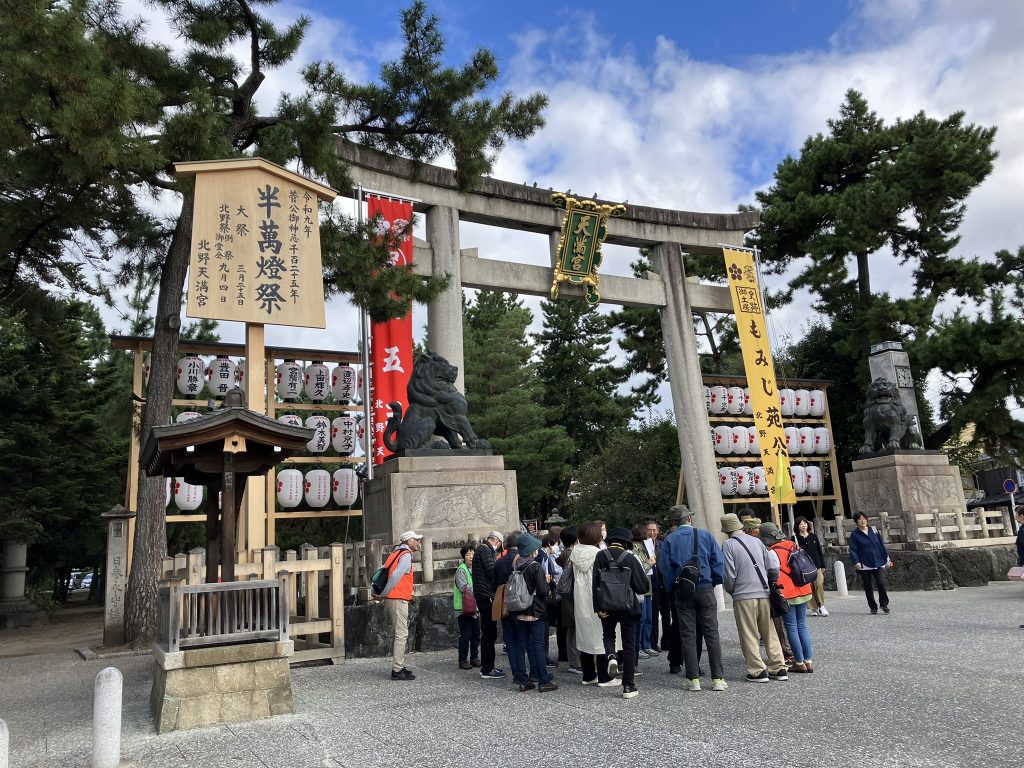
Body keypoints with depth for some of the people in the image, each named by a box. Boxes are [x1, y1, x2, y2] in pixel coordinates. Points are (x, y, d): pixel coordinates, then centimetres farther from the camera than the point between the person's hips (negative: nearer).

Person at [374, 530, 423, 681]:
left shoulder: (396, 553, 19)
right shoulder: (406, 555, -10)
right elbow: (395, 576, -20)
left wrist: (380, 593, 10)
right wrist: (383, 595, -14)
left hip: (392, 599, 10)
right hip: (398, 599, -10)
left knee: (399, 633, 15)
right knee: (401, 634, -8)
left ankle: (398, 665, 20)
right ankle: (397, 670, -8)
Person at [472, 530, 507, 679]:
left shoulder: (482, 550, 19)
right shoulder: (485, 551, -12)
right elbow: (492, 572, -19)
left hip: (482, 596, 11)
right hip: (487, 596, -11)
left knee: (487, 633, 17)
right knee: (489, 634, -6)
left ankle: (486, 667, 24)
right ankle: (487, 670, -2)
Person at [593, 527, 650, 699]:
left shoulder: (601, 556, -5)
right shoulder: (629, 558, -11)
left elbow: (595, 583, -8)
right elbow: (643, 586, -9)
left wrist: (598, 608, -5)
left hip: (607, 606, 2)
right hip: (627, 607, -1)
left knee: (608, 635, 26)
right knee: (629, 645, 9)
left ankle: (611, 656, -5)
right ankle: (628, 686, 10)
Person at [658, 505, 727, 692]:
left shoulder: (669, 540, 1)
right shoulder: (705, 535, 1)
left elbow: (665, 568, -2)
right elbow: (719, 562, -2)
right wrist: (715, 583, 9)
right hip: (706, 589, 0)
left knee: (688, 636, 5)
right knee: (711, 633, 5)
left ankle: (694, 679, 5)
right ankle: (718, 678, 4)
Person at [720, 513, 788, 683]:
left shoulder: (728, 544, -5)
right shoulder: (756, 540, 9)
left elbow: (729, 575, -9)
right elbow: (771, 568, 11)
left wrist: (730, 591, 9)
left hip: (743, 595, -5)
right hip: (764, 593, 5)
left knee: (749, 636, 5)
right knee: (769, 633, 14)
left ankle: (758, 671, 5)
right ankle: (779, 668, 16)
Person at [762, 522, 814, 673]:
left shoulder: (773, 552, -15)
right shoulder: (792, 545, 7)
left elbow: (776, 576, -14)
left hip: (787, 595, -7)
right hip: (803, 591, 7)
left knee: (791, 628, 3)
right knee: (802, 625, 13)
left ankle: (800, 662, 7)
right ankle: (808, 660, 14)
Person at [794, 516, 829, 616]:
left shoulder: (813, 536, 10)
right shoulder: (795, 538, 2)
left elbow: (820, 551, 13)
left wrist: (823, 565, 10)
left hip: (816, 565, 2)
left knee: (819, 584, -13)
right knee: (809, 587, -1)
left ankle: (821, 606, 0)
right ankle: (814, 608, 10)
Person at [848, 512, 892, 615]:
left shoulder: (873, 530, 9)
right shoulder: (854, 535, 0)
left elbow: (881, 545, 14)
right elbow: (853, 550, -5)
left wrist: (887, 558, 12)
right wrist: (856, 562, -18)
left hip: (878, 563, 2)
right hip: (864, 565, -1)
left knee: (881, 583, -9)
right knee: (868, 587, 4)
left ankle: (884, 604, 9)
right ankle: (873, 607, 16)